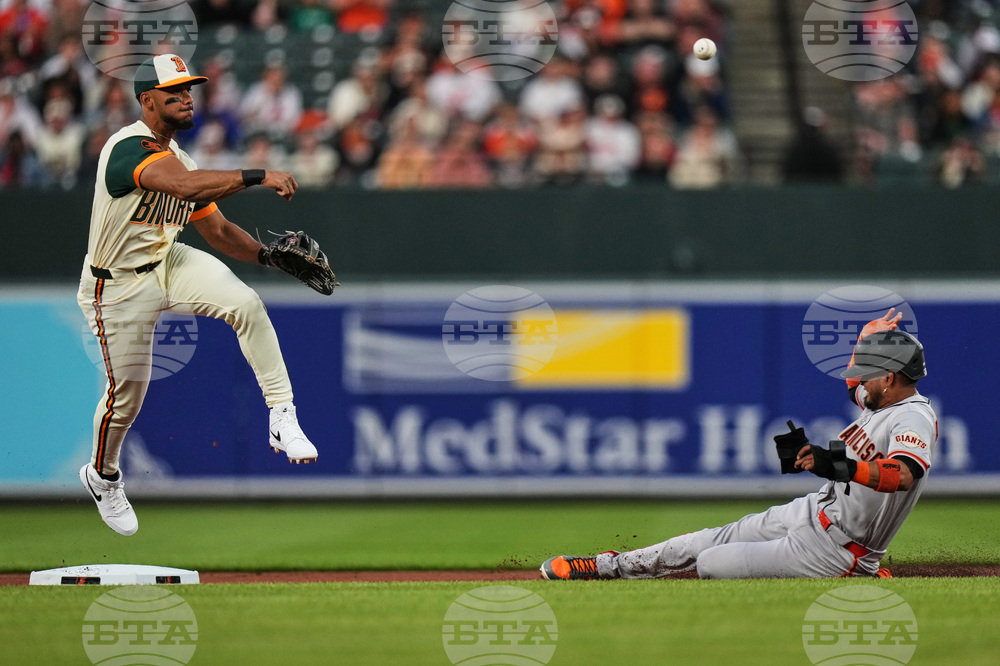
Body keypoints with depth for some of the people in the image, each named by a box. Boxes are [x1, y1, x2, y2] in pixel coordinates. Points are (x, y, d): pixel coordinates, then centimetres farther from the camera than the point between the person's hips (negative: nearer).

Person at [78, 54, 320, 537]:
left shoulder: (179, 160, 4)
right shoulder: (129, 148, -25)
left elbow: (218, 231, 9)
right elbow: (186, 187, -43)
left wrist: (265, 254, -8)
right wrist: (256, 177, -46)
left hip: (169, 263, 6)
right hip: (117, 287, -6)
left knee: (245, 304, -20)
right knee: (127, 391, 3)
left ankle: (283, 418, -18)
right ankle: (103, 476, 34)